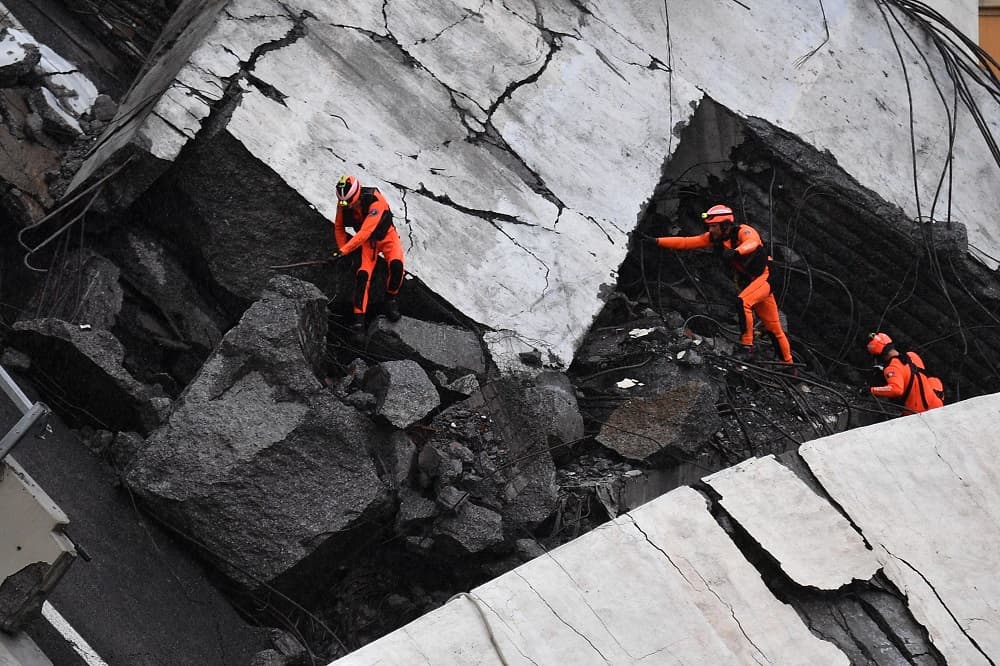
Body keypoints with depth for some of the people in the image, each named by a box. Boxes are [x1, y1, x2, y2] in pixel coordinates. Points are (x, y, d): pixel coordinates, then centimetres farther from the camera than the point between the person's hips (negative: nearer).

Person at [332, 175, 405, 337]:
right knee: (363, 274, -16)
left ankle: (391, 299, -2)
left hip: (386, 236, -3)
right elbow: (339, 228, 1)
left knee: (396, 265, -29)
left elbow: (365, 231, -41)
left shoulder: (375, 201, -35)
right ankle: (359, 319, -13)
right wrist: (343, 251, -5)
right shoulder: (343, 203, -18)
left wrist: (343, 250, -44)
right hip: (366, 240, 3)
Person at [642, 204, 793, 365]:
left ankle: (747, 347, -23)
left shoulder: (743, 231, -24)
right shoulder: (714, 238, -5)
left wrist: (736, 251, -67)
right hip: (745, 282, 7)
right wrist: (657, 241, -15)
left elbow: (752, 242, -47)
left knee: (742, 302, -31)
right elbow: (685, 242, -7)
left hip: (763, 277, -7)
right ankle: (788, 364, 20)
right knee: (773, 328, 11)